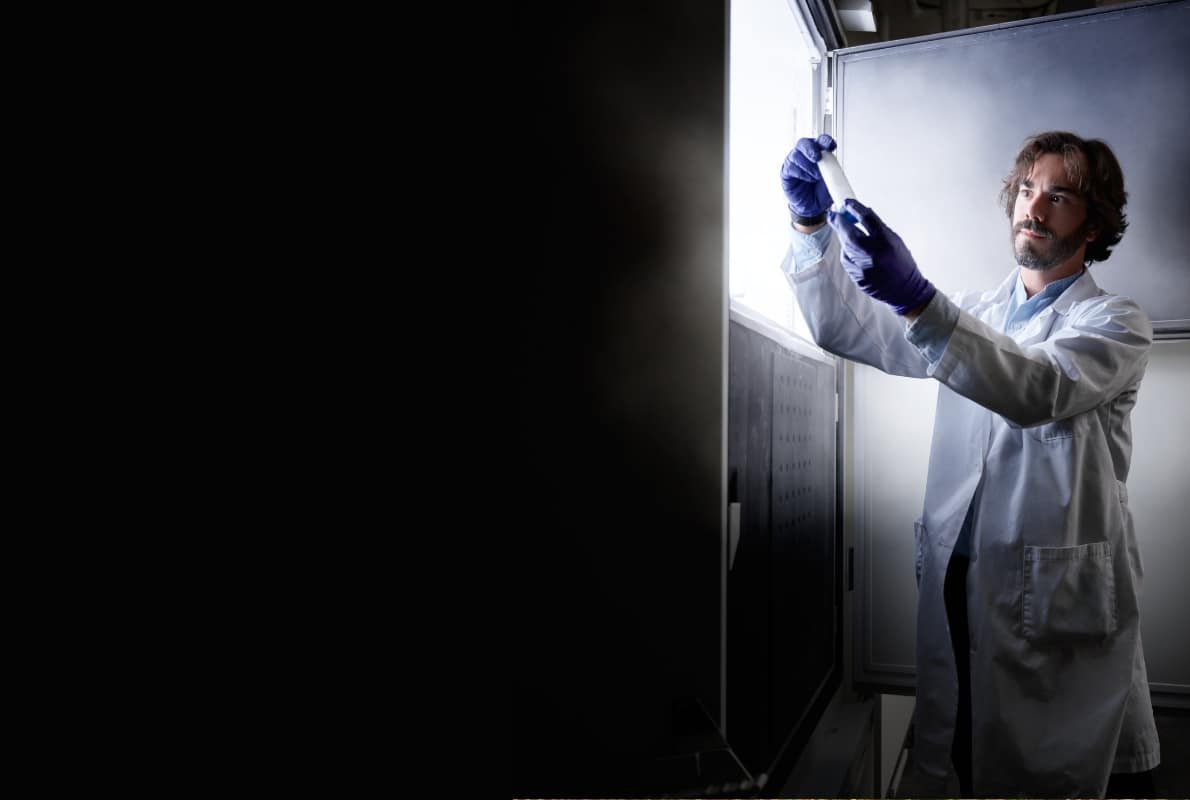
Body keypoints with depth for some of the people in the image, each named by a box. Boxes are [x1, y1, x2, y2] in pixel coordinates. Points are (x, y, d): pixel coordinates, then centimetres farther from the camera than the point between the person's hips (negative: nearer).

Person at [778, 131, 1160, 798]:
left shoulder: (1117, 324, -1)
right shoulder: (971, 317, 15)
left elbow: (1041, 390, -24)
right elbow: (846, 329, 5)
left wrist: (916, 298, -38)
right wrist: (813, 220, -10)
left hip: (1062, 600, -4)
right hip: (958, 585, 4)